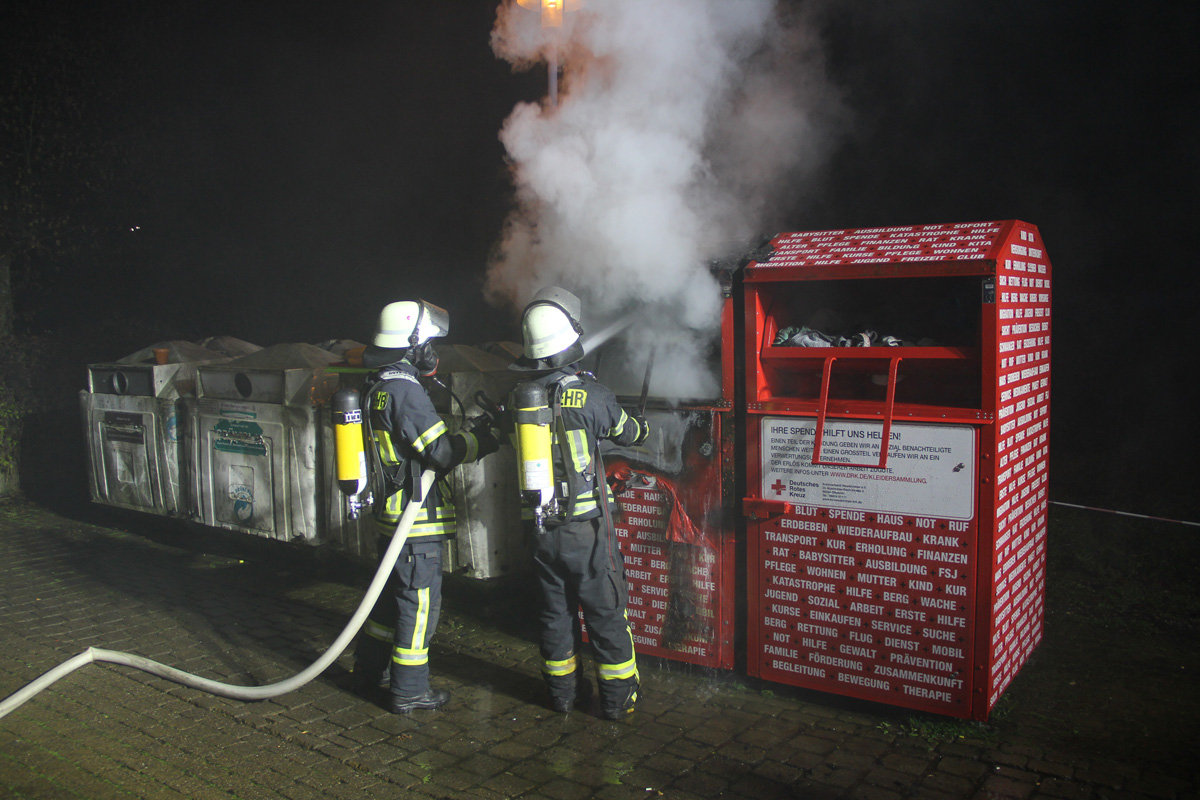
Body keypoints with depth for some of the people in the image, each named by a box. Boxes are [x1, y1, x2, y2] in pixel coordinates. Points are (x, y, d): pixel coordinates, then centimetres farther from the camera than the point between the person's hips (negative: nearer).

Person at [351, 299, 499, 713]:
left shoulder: (379, 387, 12)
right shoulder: (405, 390, -19)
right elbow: (442, 450, -21)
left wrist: (470, 429, 11)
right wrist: (486, 434, -9)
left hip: (392, 515, 10)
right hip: (416, 521, -10)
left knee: (391, 593, 21)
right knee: (420, 600, 1)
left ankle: (370, 673, 33)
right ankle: (410, 690, 12)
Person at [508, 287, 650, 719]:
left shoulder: (518, 399, -2)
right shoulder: (592, 395, -13)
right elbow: (626, 431, 4)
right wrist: (646, 427, 28)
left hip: (541, 528, 4)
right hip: (586, 527, -4)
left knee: (556, 610, 17)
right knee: (606, 612, 8)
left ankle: (563, 691, 29)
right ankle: (617, 698, 18)